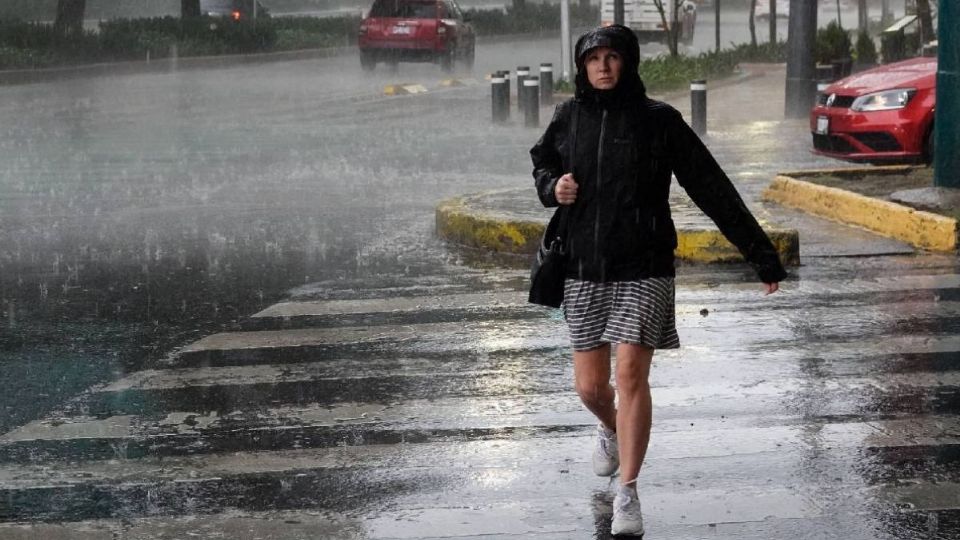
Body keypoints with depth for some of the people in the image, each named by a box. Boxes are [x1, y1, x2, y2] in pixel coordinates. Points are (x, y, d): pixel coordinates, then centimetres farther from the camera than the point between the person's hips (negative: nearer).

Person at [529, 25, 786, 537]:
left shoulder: (658, 120, -7)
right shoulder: (569, 117, 2)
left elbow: (713, 189, -5)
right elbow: (542, 161, 23)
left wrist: (760, 253, -5)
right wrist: (552, 185, -3)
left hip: (643, 269, -3)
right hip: (585, 270, 3)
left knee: (631, 373, -12)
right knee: (589, 385, 7)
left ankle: (627, 493, -2)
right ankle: (610, 428, 45)